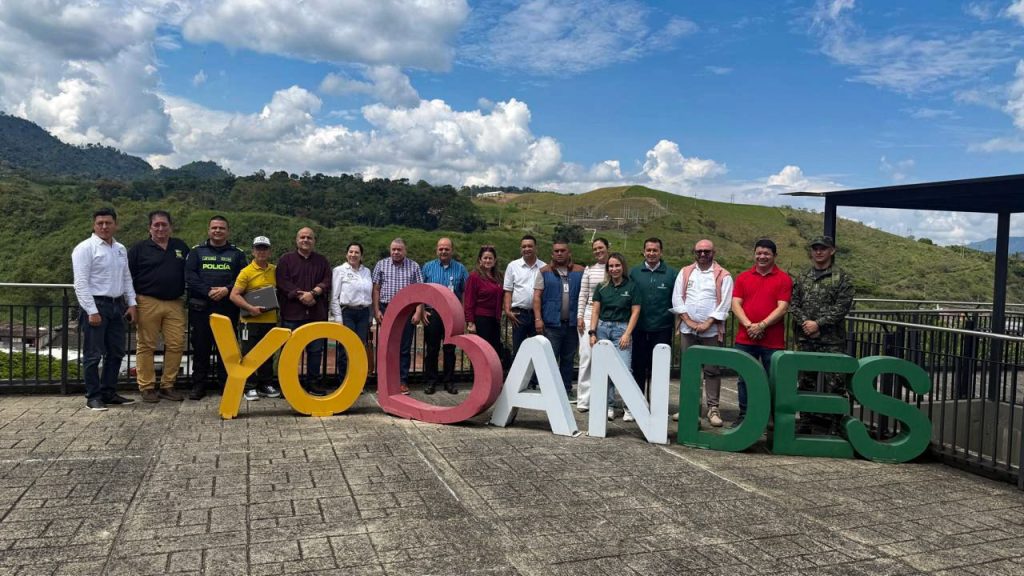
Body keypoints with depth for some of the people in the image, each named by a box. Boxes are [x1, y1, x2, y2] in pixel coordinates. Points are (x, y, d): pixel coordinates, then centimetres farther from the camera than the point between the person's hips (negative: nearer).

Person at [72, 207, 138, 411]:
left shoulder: (121, 249, 13)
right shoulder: (85, 248, -8)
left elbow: (127, 278, 18)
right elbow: (81, 283, -13)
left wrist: (131, 304, 8)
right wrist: (92, 311, -18)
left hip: (117, 305, 7)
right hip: (96, 305, -7)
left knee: (116, 352, 11)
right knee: (93, 354, -1)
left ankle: (109, 392, 21)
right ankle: (93, 397, 7)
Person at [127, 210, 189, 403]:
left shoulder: (181, 247, 14)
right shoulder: (139, 249, 5)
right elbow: (128, 276, 5)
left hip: (175, 304, 3)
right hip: (148, 303, -3)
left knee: (176, 345, -1)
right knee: (146, 346, 1)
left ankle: (168, 386, 10)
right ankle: (146, 387, 9)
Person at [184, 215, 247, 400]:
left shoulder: (237, 254, 13)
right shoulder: (197, 251, 12)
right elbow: (190, 276, -1)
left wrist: (227, 290, -15)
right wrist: (208, 291, -15)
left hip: (228, 307, 0)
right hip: (201, 307, 0)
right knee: (200, 346, 3)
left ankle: (227, 384, 10)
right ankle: (198, 385, 11)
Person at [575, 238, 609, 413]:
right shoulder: (589, 270, 9)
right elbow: (582, 295, 9)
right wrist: (580, 316, 1)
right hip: (589, 317, 1)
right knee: (586, 357, -1)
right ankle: (584, 400, 4)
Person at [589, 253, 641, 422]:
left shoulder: (631, 287, 3)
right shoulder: (602, 287, 10)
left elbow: (635, 312, 0)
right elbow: (595, 311, 10)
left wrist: (627, 334, -7)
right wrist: (592, 332, 1)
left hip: (622, 328, -3)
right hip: (602, 328, 3)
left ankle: (628, 408, 0)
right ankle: (609, 406, 13)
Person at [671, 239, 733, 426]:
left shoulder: (723, 276, 1)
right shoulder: (685, 273, 10)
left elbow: (724, 304, -5)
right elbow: (677, 298, 4)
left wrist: (707, 323, -11)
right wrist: (688, 321, -6)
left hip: (712, 331, -3)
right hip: (688, 330, 3)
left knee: (712, 370, 0)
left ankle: (713, 408, 6)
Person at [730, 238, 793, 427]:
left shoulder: (784, 279, 1)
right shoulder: (743, 277, 9)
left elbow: (782, 308, -7)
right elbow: (736, 304, 2)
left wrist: (762, 325, -15)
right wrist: (748, 325, -12)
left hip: (773, 341, -2)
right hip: (745, 339, 3)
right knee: (744, 379, 8)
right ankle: (743, 415, 19)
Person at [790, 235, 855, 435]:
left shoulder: (842, 278, 1)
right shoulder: (801, 278, 12)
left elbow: (842, 307, -8)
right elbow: (793, 304, 4)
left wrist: (818, 323, -14)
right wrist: (806, 323, -11)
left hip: (832, 340, -3)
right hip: (805, 339, 4)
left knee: (834, 383, -4)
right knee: (806, 383, 11)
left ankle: (833, 425, 5)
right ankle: (806, 423, 21)